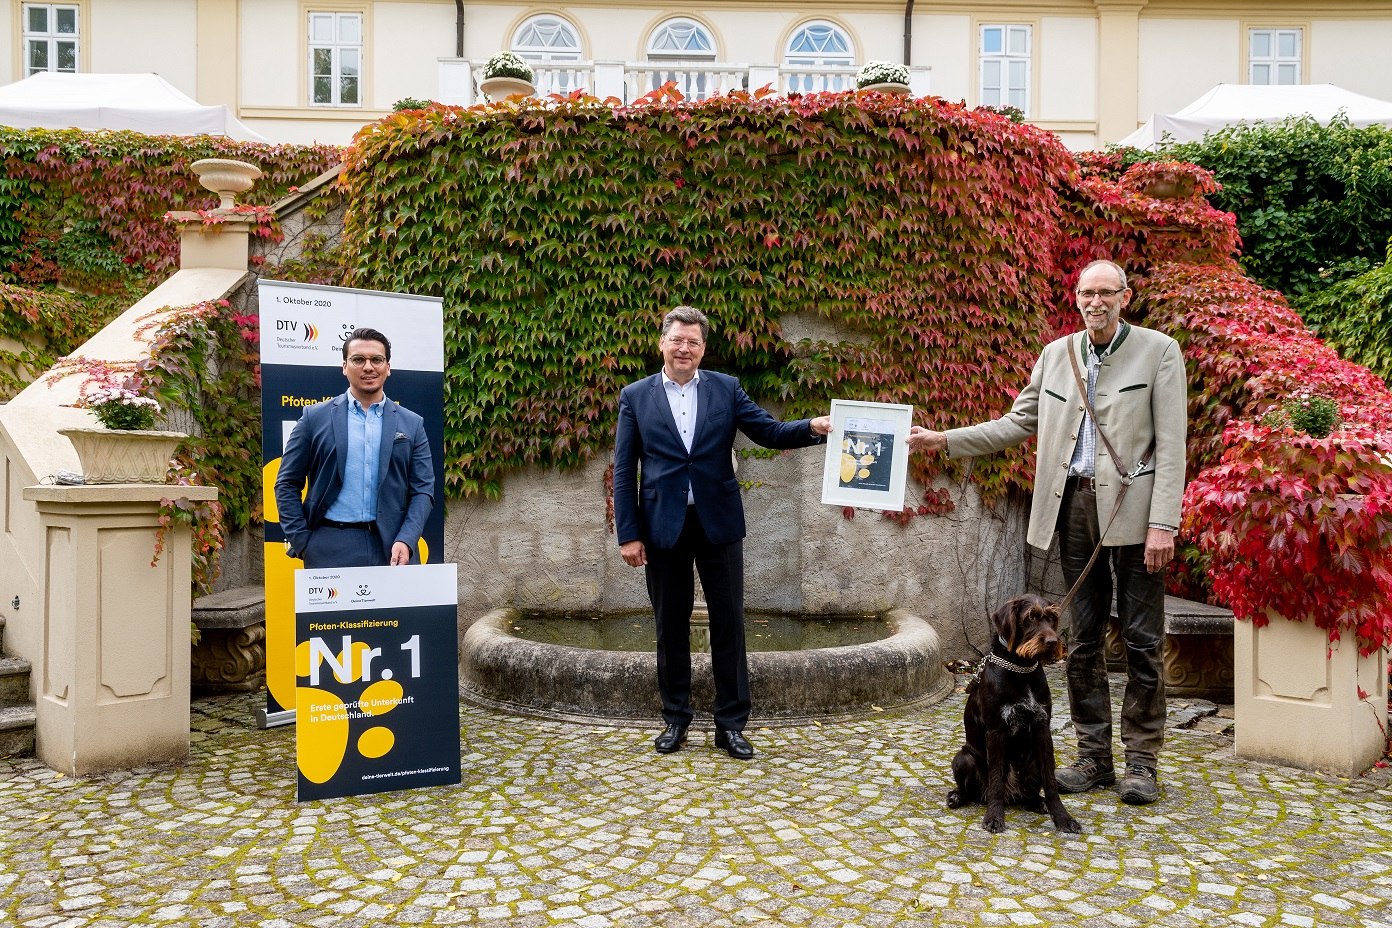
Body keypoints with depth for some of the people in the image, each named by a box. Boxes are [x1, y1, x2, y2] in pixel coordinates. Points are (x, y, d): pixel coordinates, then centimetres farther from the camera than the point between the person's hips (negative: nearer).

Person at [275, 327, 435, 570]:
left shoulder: (411, 424, 8)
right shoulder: (315, 417, 6)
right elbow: (287, 484, 7)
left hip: (391, 549, 1)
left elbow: (423, 489, 5)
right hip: (330, 549, -1)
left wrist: (405, 541, -9)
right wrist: (301, 542, -2)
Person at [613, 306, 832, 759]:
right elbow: (624, 471, 2)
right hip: (662, 526, 0)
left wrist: (814, 427, -20)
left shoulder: (726, 389, 5)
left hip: (718, 522, 1)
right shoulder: (635, 396, 3)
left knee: (729, 623, 5)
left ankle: (730, 724, 18)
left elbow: (769, 431, -1)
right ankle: (676, 719, 25)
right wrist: (628, 534, -4)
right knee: (671, 626, 10)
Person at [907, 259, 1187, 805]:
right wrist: (944, 440, 6)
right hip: (1073, 506, 4)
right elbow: (1018, 423, 15)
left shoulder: (1159, 351, -1)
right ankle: (1093, 757, 20)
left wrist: (1163, 524, -14)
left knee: (1142, 640, 2)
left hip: (1132, 509, -4)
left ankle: (1141, 761, 16)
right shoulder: (1057, 354, 12)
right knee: (1083, 640, 9)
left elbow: (1171, 444, -7)